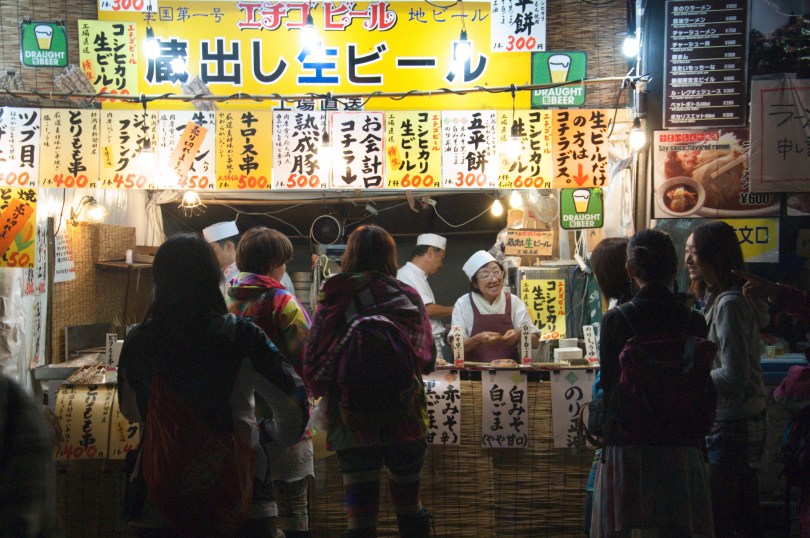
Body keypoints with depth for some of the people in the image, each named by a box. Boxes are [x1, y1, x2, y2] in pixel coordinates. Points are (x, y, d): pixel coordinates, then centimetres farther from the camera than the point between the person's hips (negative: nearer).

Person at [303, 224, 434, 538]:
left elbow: (312, 364, -5)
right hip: (405, 418, 1)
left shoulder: (331, 303, -3)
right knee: (409, 506, 19)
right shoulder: (408, 298, -1)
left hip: (351, 422, -1)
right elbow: (428, 359, 4)